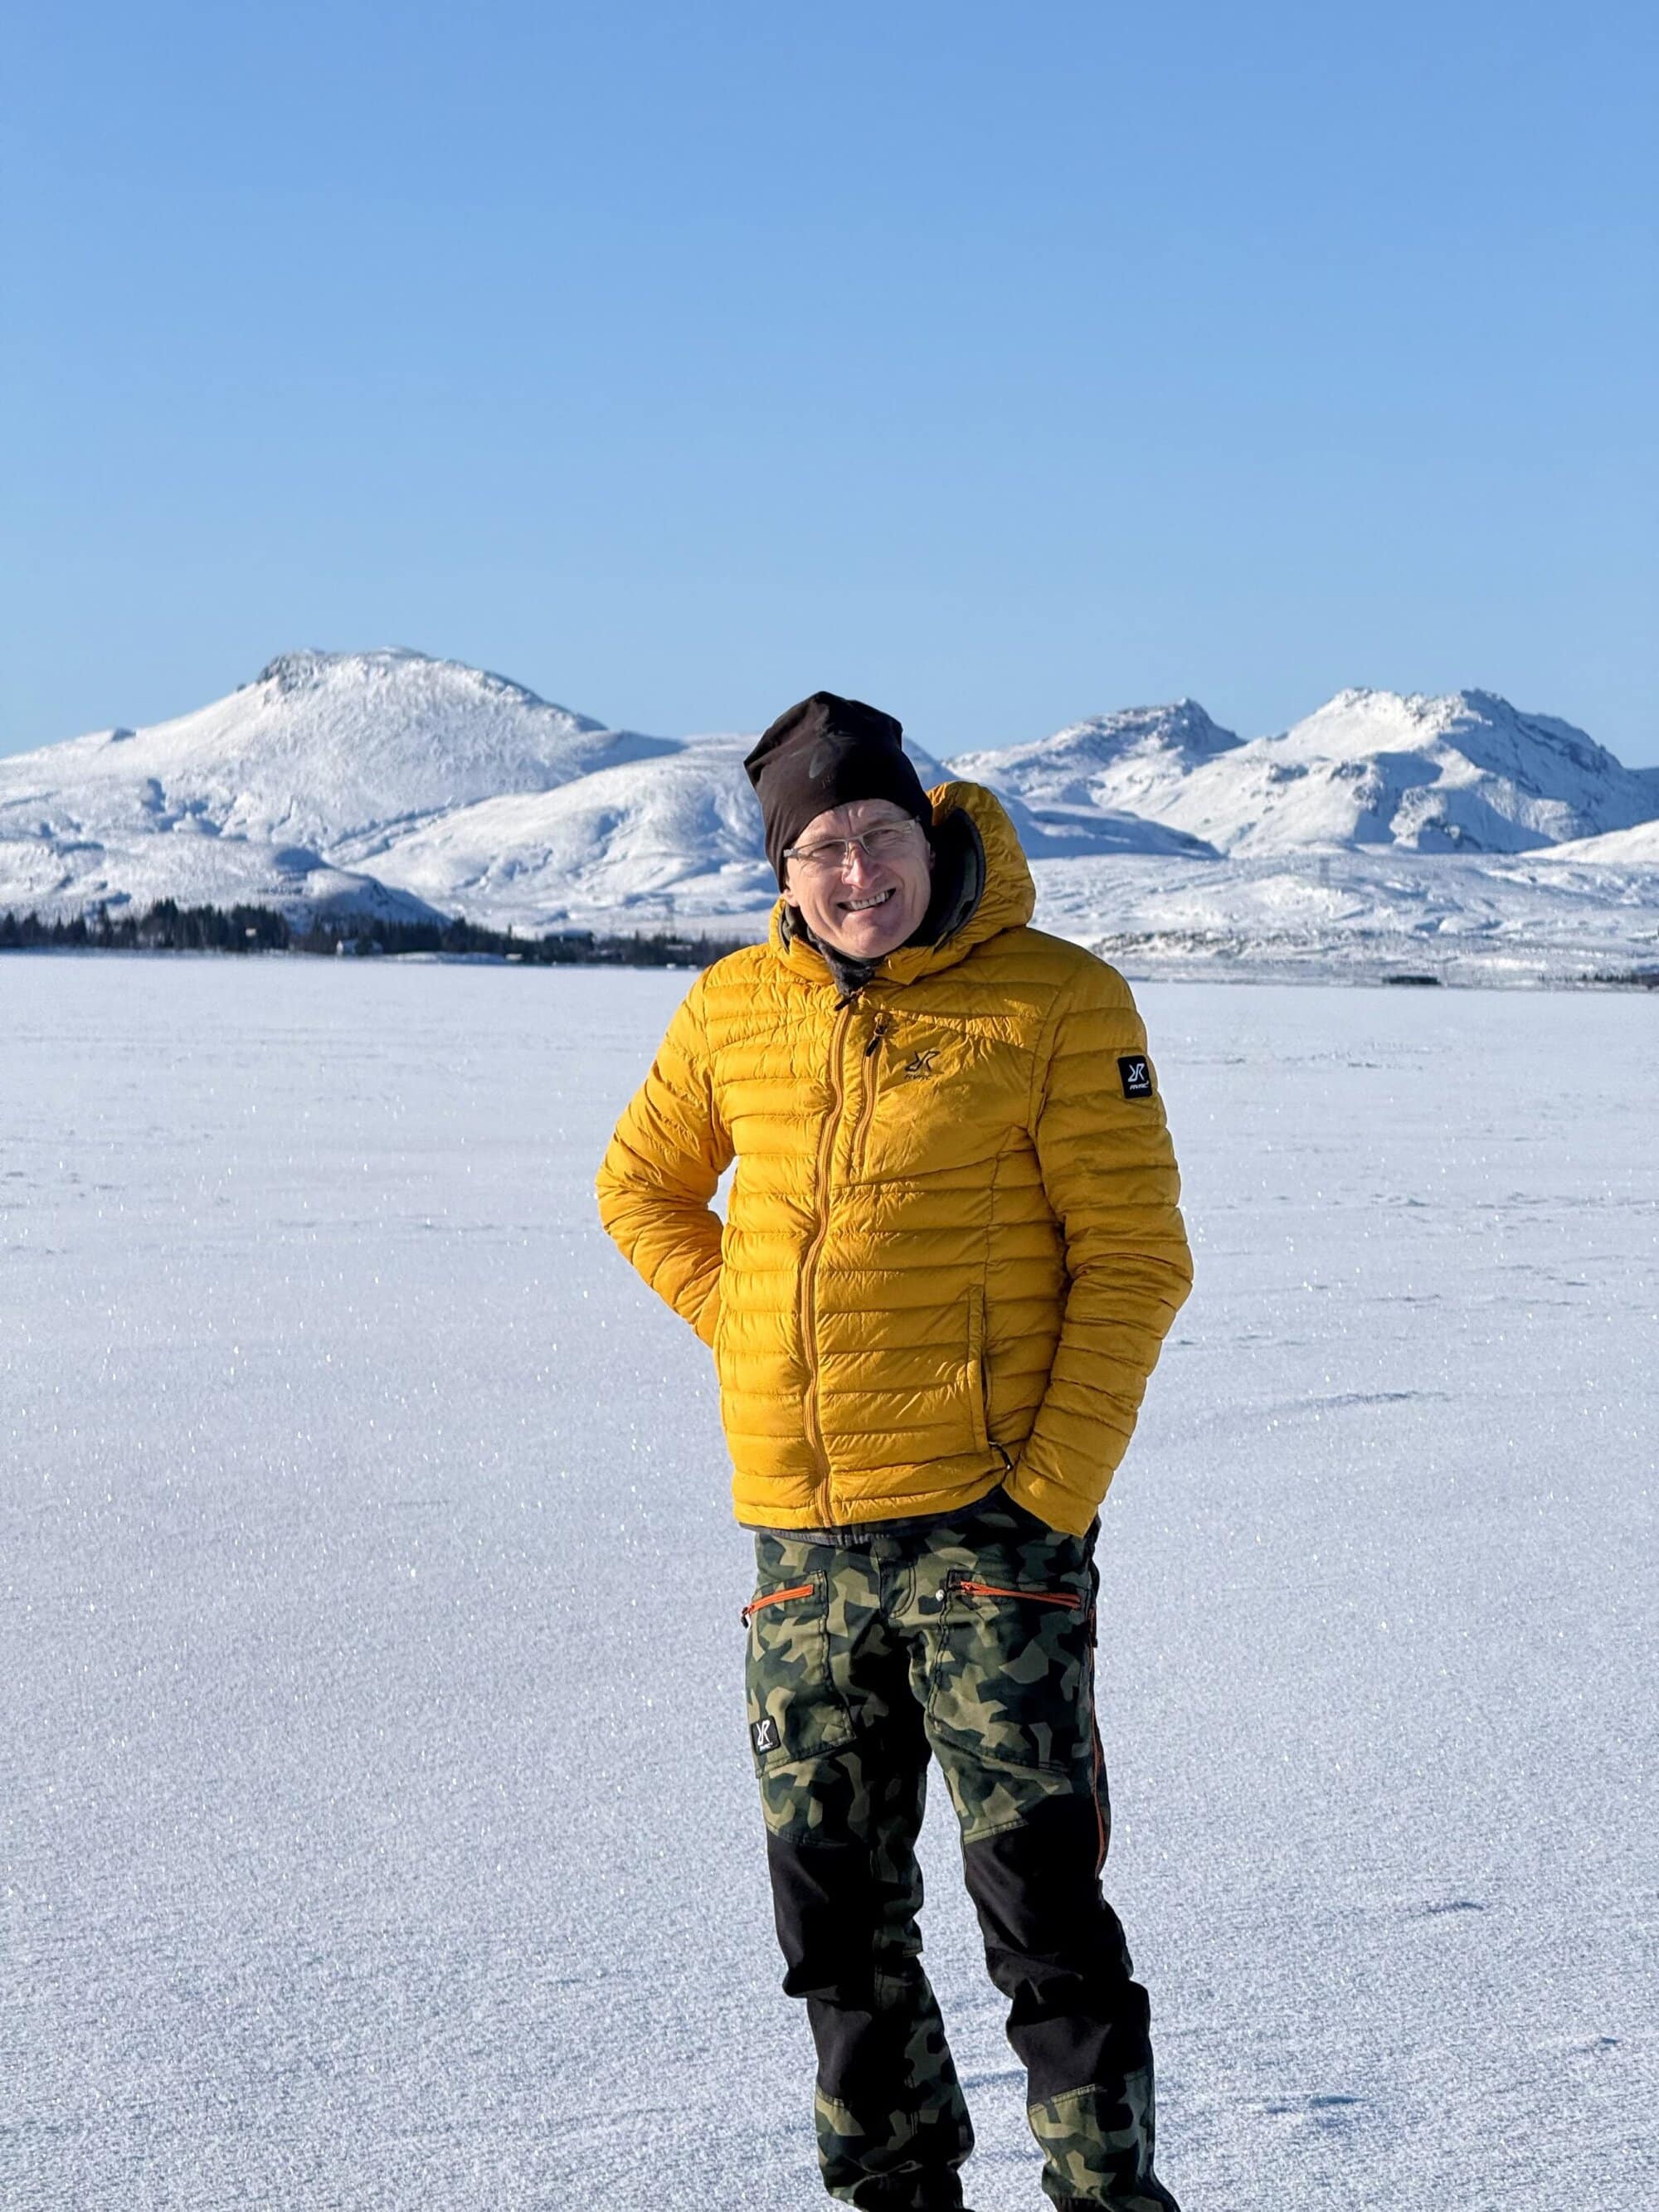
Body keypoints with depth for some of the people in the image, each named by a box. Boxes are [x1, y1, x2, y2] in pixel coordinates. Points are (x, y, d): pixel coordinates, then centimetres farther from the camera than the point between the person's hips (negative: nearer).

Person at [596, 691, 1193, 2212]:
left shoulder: (1055, 1004, -6)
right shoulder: (734, 1009, 7)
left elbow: (1133, 1259, -7)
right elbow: (643, 1186, 23)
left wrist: (1057, 1485, -14)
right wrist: (742, 1331, 9)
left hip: (990, 1527, -5)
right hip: (800, 1530, 5)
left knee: (1039, 1898, -4)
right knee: (837, 1909, 14)